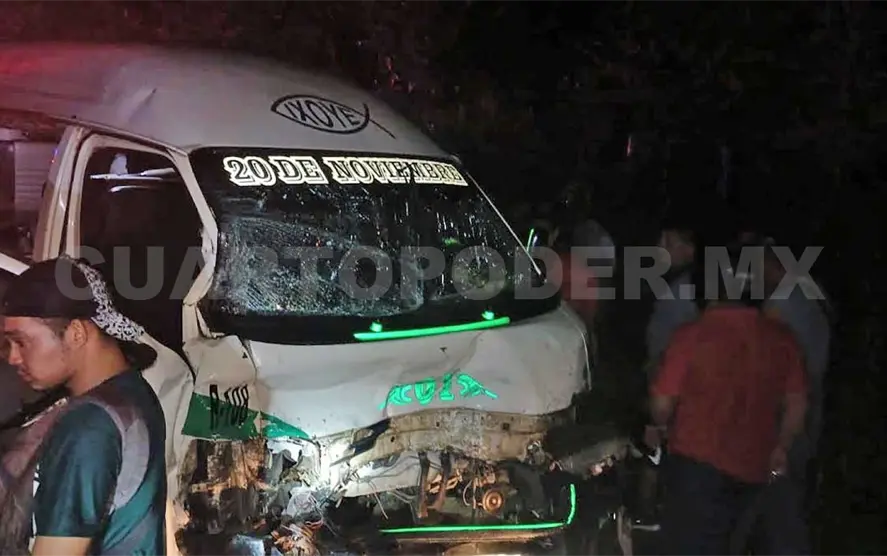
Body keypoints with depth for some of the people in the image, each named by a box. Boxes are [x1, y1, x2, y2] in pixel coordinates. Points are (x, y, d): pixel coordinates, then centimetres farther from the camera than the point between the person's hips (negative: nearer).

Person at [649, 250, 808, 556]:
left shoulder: (692, 336, -18)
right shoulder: (781, 339, -4)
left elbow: (662, 404, -14)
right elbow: (797, 405, 3)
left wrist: (664, 428, 9)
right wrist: (780, 449, 19)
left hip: (698, 463, -4)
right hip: (752, 467, 4)